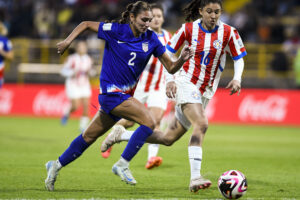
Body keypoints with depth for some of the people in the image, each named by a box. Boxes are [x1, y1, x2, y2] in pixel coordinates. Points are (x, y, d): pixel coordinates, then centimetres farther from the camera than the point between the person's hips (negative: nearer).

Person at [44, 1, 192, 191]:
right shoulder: (116, 31, -11)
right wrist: (68, 40, -8)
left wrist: (182, 59, -17)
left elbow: (171, 68, 2)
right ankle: (123, 164, -12)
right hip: (111, 92, -6)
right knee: (148, 121, -22)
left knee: (89, 136, 15)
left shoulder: (151, 39, 1)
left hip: (125, 95, 6)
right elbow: (86, 24, 3)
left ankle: (56, 165, 31)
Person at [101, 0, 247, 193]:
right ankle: (195, 178, -33)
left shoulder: (228, 32, -3)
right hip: (186, 84, -4)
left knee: (168, 138, 6)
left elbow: (239, 58, 6)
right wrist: (170, 80, -7)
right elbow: (168, 52, 4)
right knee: (201, 124, -29)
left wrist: (237, 79, -13)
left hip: (205, 93, 4)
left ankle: (121, 135, 24)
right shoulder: (189, 29, -6)